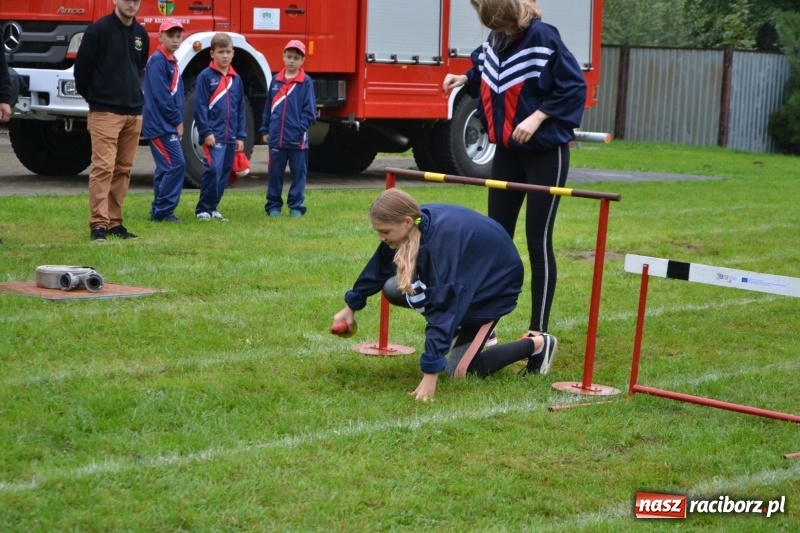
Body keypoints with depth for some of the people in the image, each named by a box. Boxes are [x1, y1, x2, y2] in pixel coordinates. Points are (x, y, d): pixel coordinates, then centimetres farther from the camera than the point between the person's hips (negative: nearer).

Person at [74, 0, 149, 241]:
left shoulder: (141, 33, 11)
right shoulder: (98, 30, -9)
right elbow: (82, 67, -5)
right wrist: (93, 97, 5)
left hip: (134, 112, 6)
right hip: (105, 111, -6)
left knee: (123, 169, 9)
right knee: (103, 166, -11)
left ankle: (114, 222, 16)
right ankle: (98, 224, -10)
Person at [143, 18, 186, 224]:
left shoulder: (172, 61, 16)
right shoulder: (157, 60, -13)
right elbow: (160, 96, -18)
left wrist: (178, 120, 7)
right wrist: (177, 121, -12)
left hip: (168, 125, 9)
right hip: (160, 124, -9)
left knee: (165, 168, 11)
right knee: (176, 164, -12)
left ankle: (159, 211, 15)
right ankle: (163, 210, -8)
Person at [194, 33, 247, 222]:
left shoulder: (236, 79, 12)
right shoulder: (205, 76, -3)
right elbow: (200, 106, -7)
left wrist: (241, 136, 10)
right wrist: (206, 132, -13)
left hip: (230, 136, 6)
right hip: (213, 135, -6)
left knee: (224, 173, 8)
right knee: (212, 170, -15)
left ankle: (212, 208, 18)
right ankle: (203, 209, -6)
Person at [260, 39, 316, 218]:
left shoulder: (306, 82, -2)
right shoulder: (276, 80, 9)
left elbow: (309, 110, -4)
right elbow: (268, 107, 13)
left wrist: (301, 128, -13)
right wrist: (265, 129, 11)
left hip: (297, 139, -3)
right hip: (276, 137, 3)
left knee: (298, 174, 4)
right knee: (275, 174, 7)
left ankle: (296, 206, 12)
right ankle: (273, 206, 16)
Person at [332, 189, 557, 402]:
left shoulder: (443, 239, -40)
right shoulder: (413, 224, -18)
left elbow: (443, 305, -42)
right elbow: (380, 265, 2)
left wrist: (430, 374, -44)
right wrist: (351, 306, 12)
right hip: (463, 271, 8)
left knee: (459, 370, -10)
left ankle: (537, 345, 7)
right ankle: (466, 329, 17)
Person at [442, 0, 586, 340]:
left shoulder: (543, 38, -20)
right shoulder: (495, 39, 1)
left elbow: (574, 86, -18)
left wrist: (537, 117, -24)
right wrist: (465, 79, 1)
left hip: (545, 153, -7)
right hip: (507, 151, 7)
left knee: (538, 240, -2)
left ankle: (538, 332, 7)